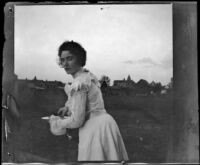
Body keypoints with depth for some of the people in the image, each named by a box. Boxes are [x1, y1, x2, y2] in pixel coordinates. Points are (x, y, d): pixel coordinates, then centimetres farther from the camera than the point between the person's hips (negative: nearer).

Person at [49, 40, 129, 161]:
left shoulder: (78, 84, -19)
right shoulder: (89, 75, 8)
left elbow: (77, 120, -19)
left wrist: (56, 122, -3)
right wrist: (69, 107, 20)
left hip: (95, 128, -9)